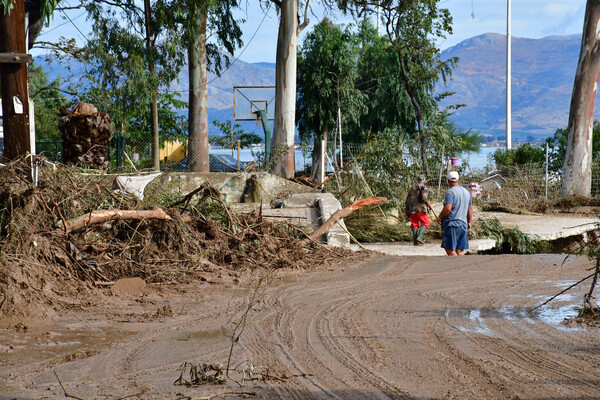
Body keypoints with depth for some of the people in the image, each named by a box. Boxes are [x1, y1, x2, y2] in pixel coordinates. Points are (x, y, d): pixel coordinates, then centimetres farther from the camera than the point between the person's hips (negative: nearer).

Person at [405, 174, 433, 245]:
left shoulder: (412, 188, 18)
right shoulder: (424, 188, 0)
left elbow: (407, 200, 15)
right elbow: (424, 197, -17)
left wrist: (408, 211, 19)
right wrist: (429, 204, -3)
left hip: (411, 210, 5)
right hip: (420, 209, -5)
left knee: (415, 224, 9)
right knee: (425, 223, 4)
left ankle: (415, 241, 3)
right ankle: (419, 237, -14)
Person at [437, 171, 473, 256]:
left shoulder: (450, 192, -11)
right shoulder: (466, 192, 13)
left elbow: (447, 208, -21)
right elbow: (470, 209, 19)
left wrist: (440, 217, -5)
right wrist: (469, 222, 27)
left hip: (451, 224, -8)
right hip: (463, 223, 8)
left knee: (449, 249, -5)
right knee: (460, 250, 9)